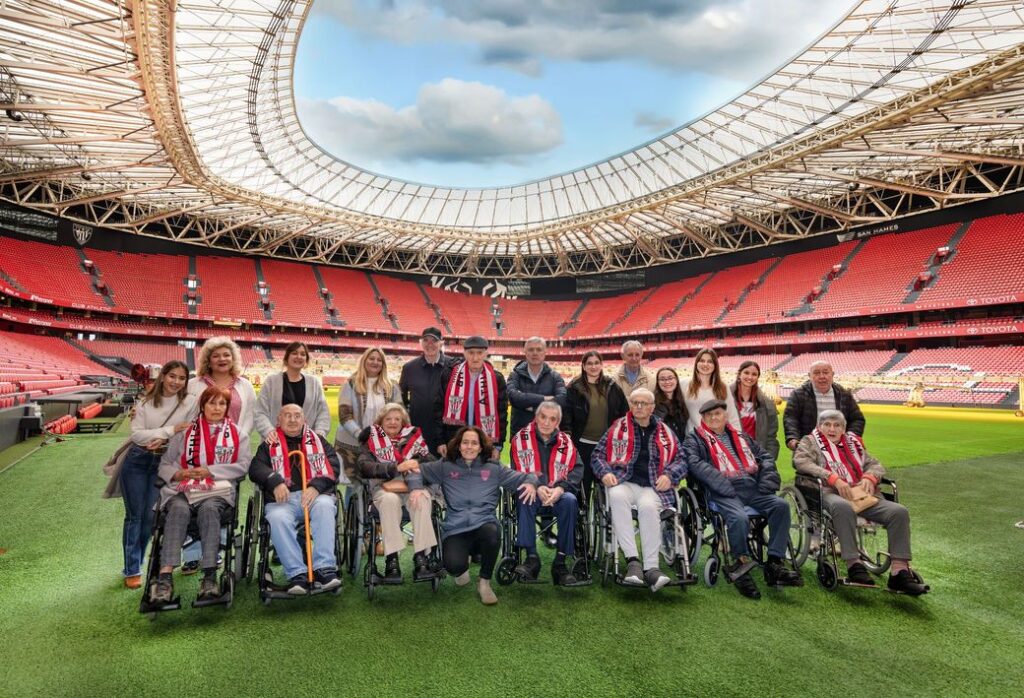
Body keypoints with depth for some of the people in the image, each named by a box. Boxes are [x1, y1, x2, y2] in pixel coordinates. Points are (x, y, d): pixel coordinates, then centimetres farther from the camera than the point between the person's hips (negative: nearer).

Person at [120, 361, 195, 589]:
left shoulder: (190, 402, -7)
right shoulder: (146, 402, -1)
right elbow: (136, 434, -8)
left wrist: (163, 439, -19)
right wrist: (170, 430, -18)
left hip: (165, 464, -1)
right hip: (137, 461, 1)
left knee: (150, 516, 4)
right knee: (134, 515, 4)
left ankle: (135, 566, 24)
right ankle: (132, 569, 14)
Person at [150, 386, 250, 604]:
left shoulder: (237, 434, 18)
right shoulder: (185, 432, 21)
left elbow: (242, 466, 5)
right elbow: (164, 465, 15)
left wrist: (210, 470, -6)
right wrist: (178, 473, -7)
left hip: (218, 490, -1)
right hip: (183, 489, 1)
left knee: (209, 508, -35)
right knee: (179, 510, -33)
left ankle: (210, 575, -39)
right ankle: (165, 578, -41)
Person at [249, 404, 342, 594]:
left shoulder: (318, 440, 23)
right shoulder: (269, 444, 24)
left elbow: (333, 466, 8)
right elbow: (255, 468, 7)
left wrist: (316, 486, -11)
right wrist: (275, 481, -14)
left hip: (316, 495, 0)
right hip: (283, 499, 0)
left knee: (324, 506, -34)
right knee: (278, 518, -34)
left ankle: (324, 569, -36)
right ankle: (297, 574, -30)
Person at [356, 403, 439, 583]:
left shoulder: (414, 435, 20)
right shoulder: (371, 439, 15)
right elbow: (364, 467, -3)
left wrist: (418, 466, -14)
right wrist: (397, 467, -14)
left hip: (412, 486, 1)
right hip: (384, 487, -1)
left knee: (422, 498, -33)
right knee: (389, 499, -36)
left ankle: (421, 558, -35)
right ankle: (391, 560, -32)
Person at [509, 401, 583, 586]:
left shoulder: (566, 442, 9)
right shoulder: (521, 438, 4)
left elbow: (576, 470, -1)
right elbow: (517, 472, -2)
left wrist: (560, 488, -20)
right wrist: (536, 487, -20)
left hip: (558, 495, 1)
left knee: (570, 501, -31)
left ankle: (560, 562, -22)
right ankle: (531, 557, -27)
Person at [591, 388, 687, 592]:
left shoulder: (664, 432, 20)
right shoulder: (617, 428, 17)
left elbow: (680, 460, 20)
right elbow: (598, 455, 15)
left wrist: (669, 475, -1)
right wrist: (605, 472, -5)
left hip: (652, 486, 0)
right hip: (623, 482, 0)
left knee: (648, 506, -35)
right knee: (617, 496, -36)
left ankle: (651, 568, -33)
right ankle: (632, 560, -36)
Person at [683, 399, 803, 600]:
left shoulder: (740, 437, 30)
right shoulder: (695, 440, 13)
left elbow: (765, 457, 25)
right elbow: (695, 464, -6)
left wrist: (767, 480, 5)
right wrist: (723, 484, -18)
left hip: (752, 489, 5)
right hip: (723, 493, -5)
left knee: (781, 505, -20)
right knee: (739, 518, -33)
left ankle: (774, 564, -14)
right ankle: (740, 565, -9)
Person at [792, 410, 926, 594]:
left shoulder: (853, 442, 32)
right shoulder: (810, 441, 16)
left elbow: (875, 464, 25)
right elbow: (800, 462, -4)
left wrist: (870, 477, -2)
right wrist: (834, 479, -15)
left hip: (862, 494, 5)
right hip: (831, 493, -5)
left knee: (899, 511, -19)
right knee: (843, 507, -40)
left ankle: (899, 571, -20)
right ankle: (853, 565, -37)